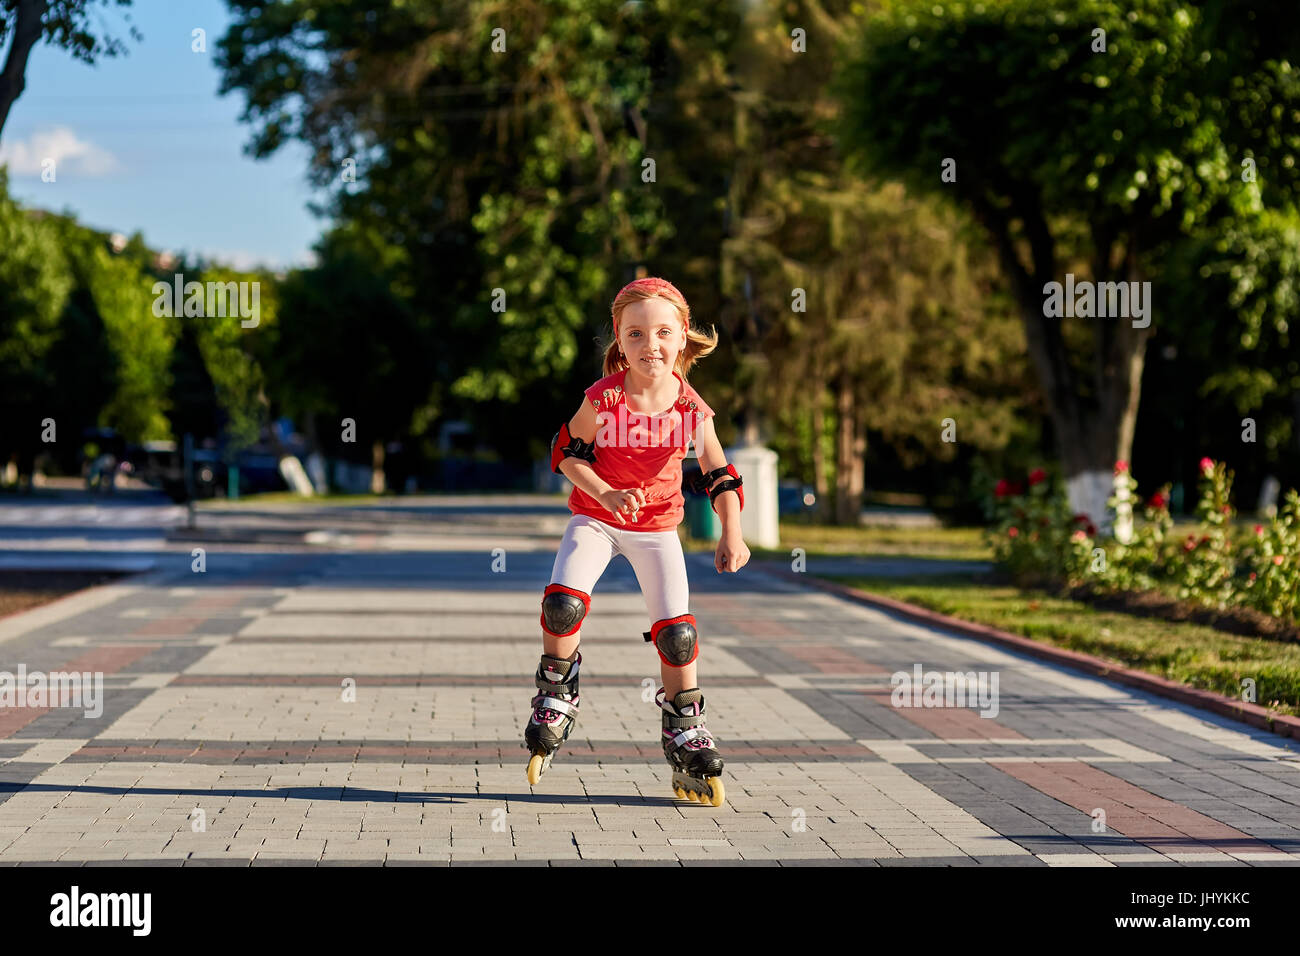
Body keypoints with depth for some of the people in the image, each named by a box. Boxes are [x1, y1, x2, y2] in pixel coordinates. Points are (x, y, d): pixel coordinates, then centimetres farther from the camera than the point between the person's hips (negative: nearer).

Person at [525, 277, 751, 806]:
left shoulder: (692, 409, -15)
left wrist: (732, 535, -15)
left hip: (657, 526, 1)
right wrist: (605, 494, -22)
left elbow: (720, 475, -5)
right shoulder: (603, 399, -20)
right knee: (564, 600, -23)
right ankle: (556, 694, 2)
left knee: (676, 632, -5)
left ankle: (685, 729, 14)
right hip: (595, 517, -1)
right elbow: (567, 452, -8)